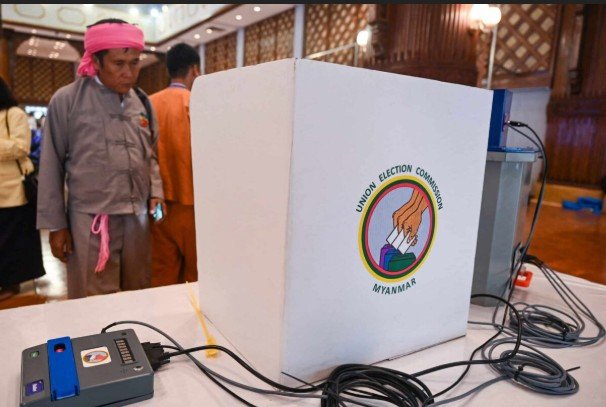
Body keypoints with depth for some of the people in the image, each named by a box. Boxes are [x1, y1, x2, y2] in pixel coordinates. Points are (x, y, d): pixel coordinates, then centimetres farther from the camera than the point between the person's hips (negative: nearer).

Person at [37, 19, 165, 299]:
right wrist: (55, 223, -1)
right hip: (90, 220, -4)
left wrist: (156, 192, 2)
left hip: (138, 217, 4)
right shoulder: (66, 100, -3)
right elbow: (51, 165, -1)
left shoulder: (142, 102, 9)